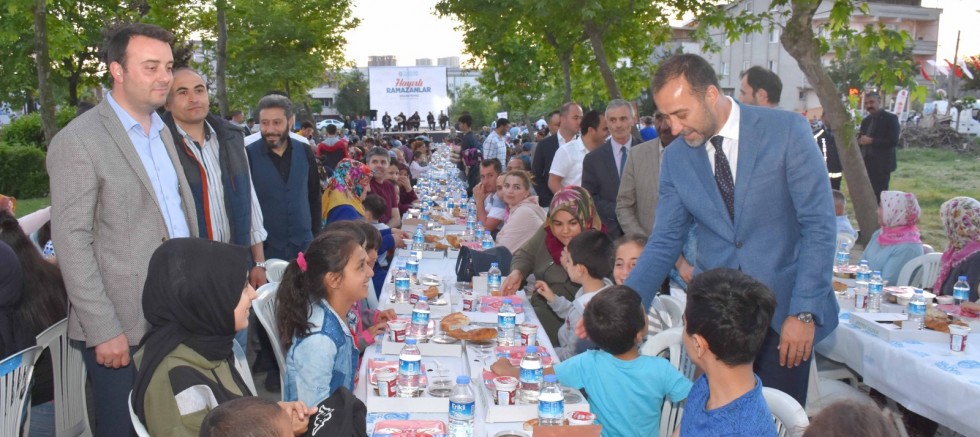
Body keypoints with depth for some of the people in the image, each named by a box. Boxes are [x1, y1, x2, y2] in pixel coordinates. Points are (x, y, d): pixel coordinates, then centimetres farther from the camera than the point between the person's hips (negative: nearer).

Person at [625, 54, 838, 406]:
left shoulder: (787, 130, -9)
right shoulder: (675, 158, 1)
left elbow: (819, 225, -10)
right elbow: (664, 243, 5)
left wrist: (804, 311, -14)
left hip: (783, 309, -2)